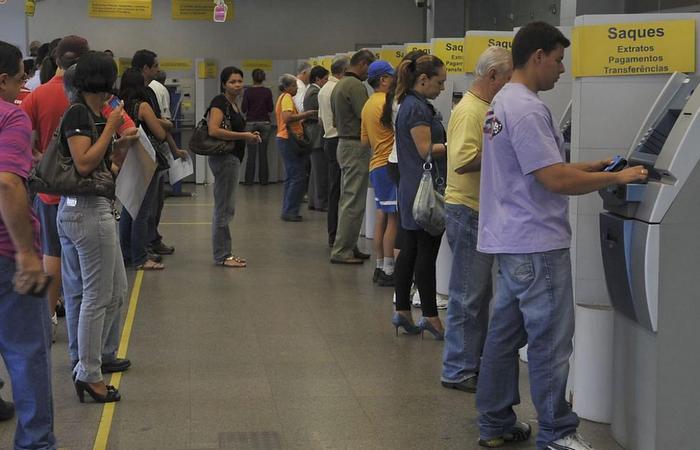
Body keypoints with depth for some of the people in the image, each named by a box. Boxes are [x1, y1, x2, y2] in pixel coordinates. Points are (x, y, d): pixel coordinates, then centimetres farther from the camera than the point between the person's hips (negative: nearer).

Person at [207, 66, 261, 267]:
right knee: (224, 208, -6)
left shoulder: (233, 104, 16)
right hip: (224, 158, -10)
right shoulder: (220, 102, -13)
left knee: (224, 208, 13)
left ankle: (224, 253, 18)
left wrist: (250, 136, 8)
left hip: (232, 158, 10)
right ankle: (222, 255, -1)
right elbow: (213, 130, -25)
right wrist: (243, 136, -20)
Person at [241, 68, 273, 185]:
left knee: (251, 154, 2)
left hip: (251, 123, -1)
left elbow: (244, 109, -6)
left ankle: (249, 180, 3)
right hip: (264, 123, 1)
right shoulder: (267, 92, -3)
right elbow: (271, 108, -1)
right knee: (263, 153, 6)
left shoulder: (248, 91, -7)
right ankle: (263, 179, 9)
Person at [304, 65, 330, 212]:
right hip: (319, 137, -11)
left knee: (316, 170, 13)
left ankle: (313, 201, 17)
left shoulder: (310, 91, 17)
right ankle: (322, 202, -2)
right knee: (322, 171, -6)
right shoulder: (316, 93, -15)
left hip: (314, 137, 11)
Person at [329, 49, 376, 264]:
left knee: (347, 199, 14)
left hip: (343, 143, 11)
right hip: (356, 147, -11)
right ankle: (341, 251, -5)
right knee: (353, 202, -7)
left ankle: (348, 246, 20)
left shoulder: (339, 85, 15)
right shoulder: (356, 86, -17)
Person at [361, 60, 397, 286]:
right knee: (393, 219, -5)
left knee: (382, 217, 12)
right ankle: (388, 271, -3)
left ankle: (380, 267, 16)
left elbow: (365, 140, 19)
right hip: (389, 165, -10)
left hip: (376, 165, 10)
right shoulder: (387, 102, -14)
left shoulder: (368, 105, 15)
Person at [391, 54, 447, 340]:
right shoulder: (417, 107, -15)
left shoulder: (410, 105, 16)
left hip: (412, 189, 10)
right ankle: (431, 318, 0)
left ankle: (402, 311, 16)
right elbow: (426, 149, -19)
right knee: (427, 252, -5)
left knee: (410, 249, 11)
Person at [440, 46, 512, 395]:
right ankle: (457, 371, 4)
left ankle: (474, 360, 26)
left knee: (479, 292, 16)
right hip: (468, 211, -10)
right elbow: (463, 161, -28)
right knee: (467, 296, -4)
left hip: (482, 212, 10)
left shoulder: (485, 108, 14)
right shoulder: (470, 111, -18)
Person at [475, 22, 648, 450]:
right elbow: (555, 180, -22)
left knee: (506, 333, 14)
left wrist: (592, 167, 15)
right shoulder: (527, 109, -19)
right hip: (536, 243, -10)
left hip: (512, 240, 10)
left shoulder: (504, 102, 14)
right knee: (550, 340, -2)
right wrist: (616, 178, -13)